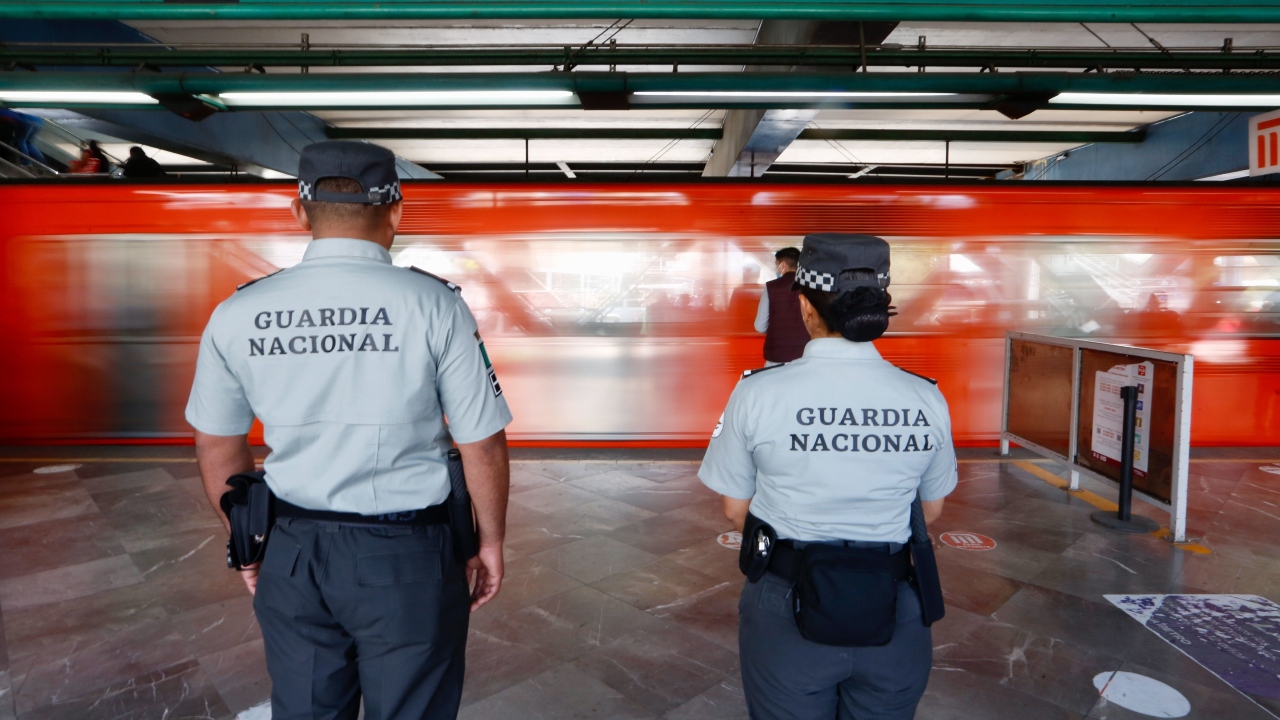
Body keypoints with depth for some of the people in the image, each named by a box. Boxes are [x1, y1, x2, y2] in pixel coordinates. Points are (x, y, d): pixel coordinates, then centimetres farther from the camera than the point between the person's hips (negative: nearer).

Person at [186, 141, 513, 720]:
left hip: (292, 554, 3)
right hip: (405, 557, -3)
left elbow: (216, 444, 7)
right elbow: (483, 444, -10)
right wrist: (490, 541, 4)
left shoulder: (237, 313, -4)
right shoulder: (434, 304, -14)